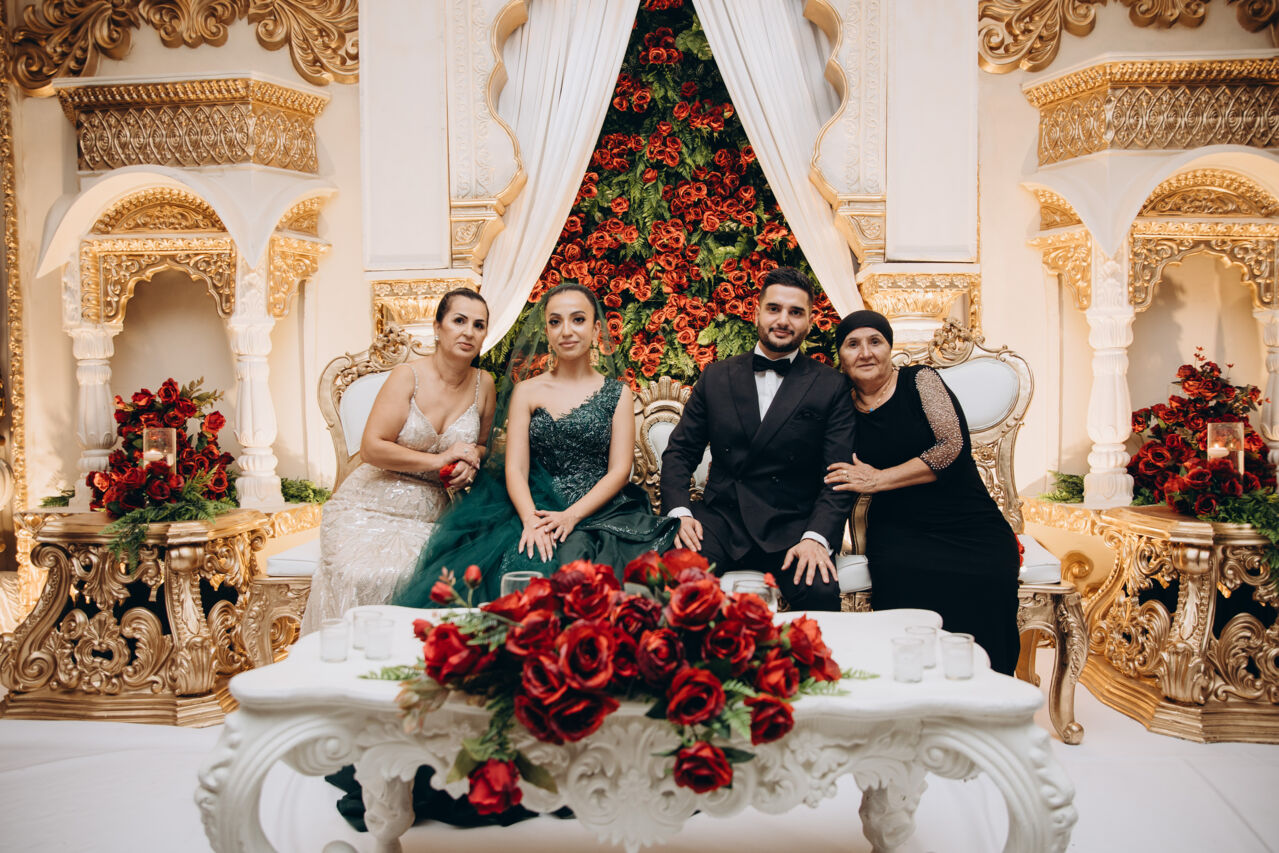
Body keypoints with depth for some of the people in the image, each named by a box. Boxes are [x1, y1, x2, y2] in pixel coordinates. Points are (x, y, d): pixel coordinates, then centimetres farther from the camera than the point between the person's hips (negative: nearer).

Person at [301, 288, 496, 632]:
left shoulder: (483, 384, 6)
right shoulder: (409, 377, -7)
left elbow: (484, 446, 22)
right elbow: (372, 447, -13)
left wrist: (472, 460, -2)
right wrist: (438, 459, -12)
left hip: (431, 514, 3)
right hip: (374, 506, -3)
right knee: (370, 577, -30)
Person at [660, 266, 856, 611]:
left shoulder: (831, 387, 5)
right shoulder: (716, 378, 12)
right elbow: (679, 452, 13)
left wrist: (816, 537, -18)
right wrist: (679, 511, -6)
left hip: (790, 528, -1)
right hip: (719, 520, 2)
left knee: (820, 590, -32)